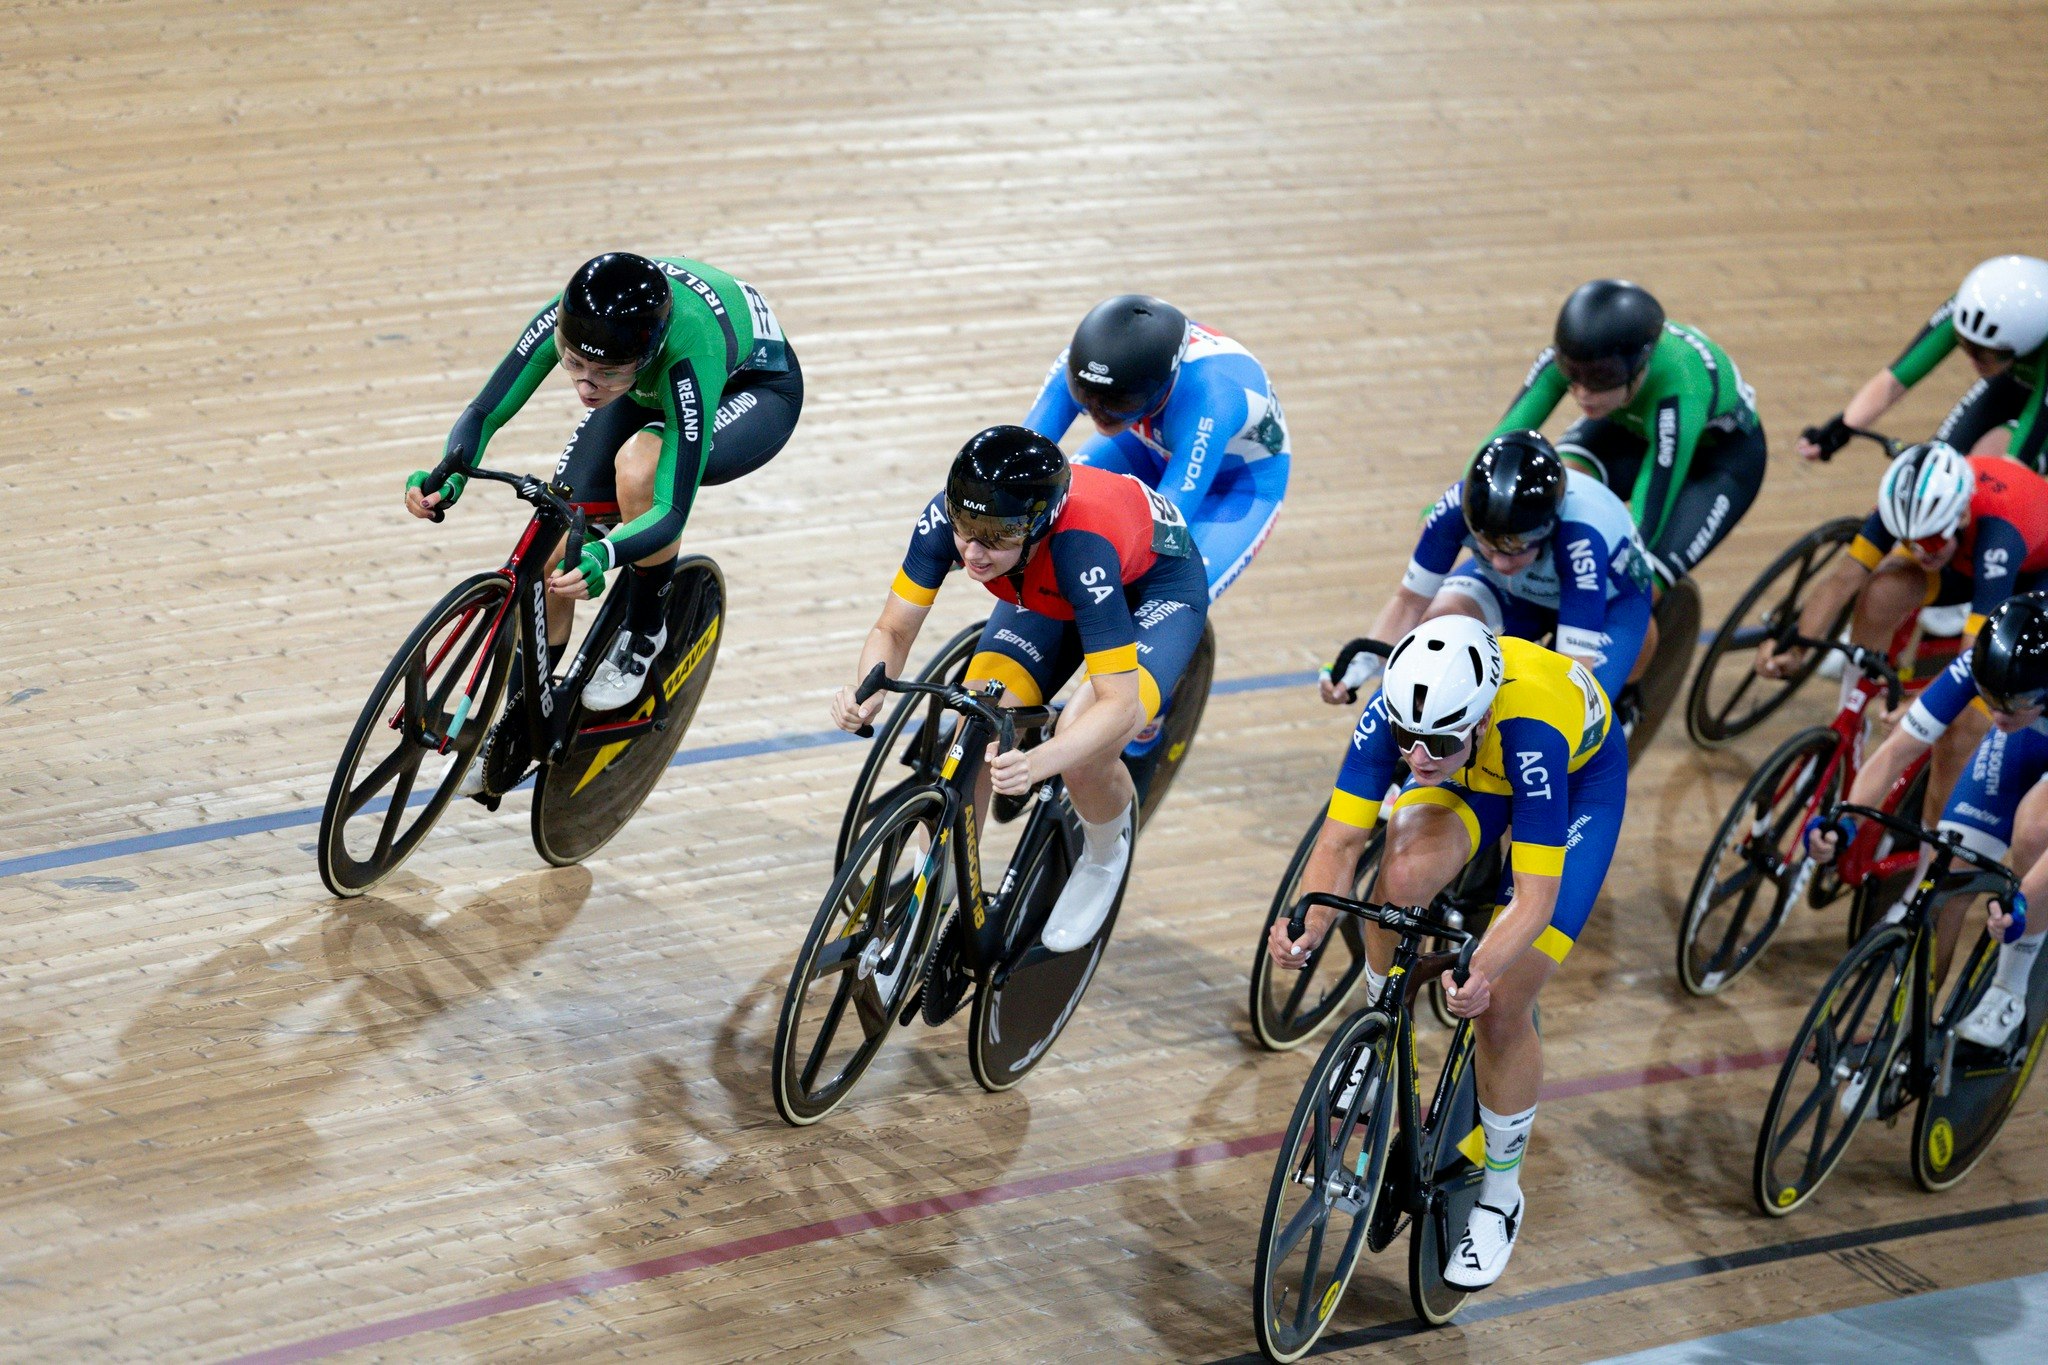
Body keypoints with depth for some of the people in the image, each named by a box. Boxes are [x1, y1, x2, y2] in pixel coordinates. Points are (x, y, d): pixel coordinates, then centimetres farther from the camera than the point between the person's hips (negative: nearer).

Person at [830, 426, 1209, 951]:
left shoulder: (1079, 547, -44)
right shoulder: (948, 515, -32)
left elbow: (1119, 704, -44)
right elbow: (893, 630, -21)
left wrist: (1036, 763, -61)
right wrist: (866, 693, -44)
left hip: (1155, 589, -5)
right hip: (1050, 595, 5)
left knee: (1085, 755, -28)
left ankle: (1105, 859, 6)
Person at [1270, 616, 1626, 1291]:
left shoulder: (1529, 730, -44)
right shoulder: (1395, 709, -34)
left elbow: (1535, 897, -42)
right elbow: (1341, 838, -30)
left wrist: (1483, 974, -59)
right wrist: (1309, 926, -48)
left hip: (1578, 780, -3)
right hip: (1474, 777, 3)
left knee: (1502, 1008, -11)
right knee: (1404, 877, -30)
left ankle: (1501, 1196, 12)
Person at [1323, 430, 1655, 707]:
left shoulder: (1581, 539, -44)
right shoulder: (1456, 507, -34)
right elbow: (1410, 600, -20)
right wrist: (1365, 663, -35)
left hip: (1610, 598, -3)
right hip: (1522, 590, 3)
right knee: (1441, 618, -26)